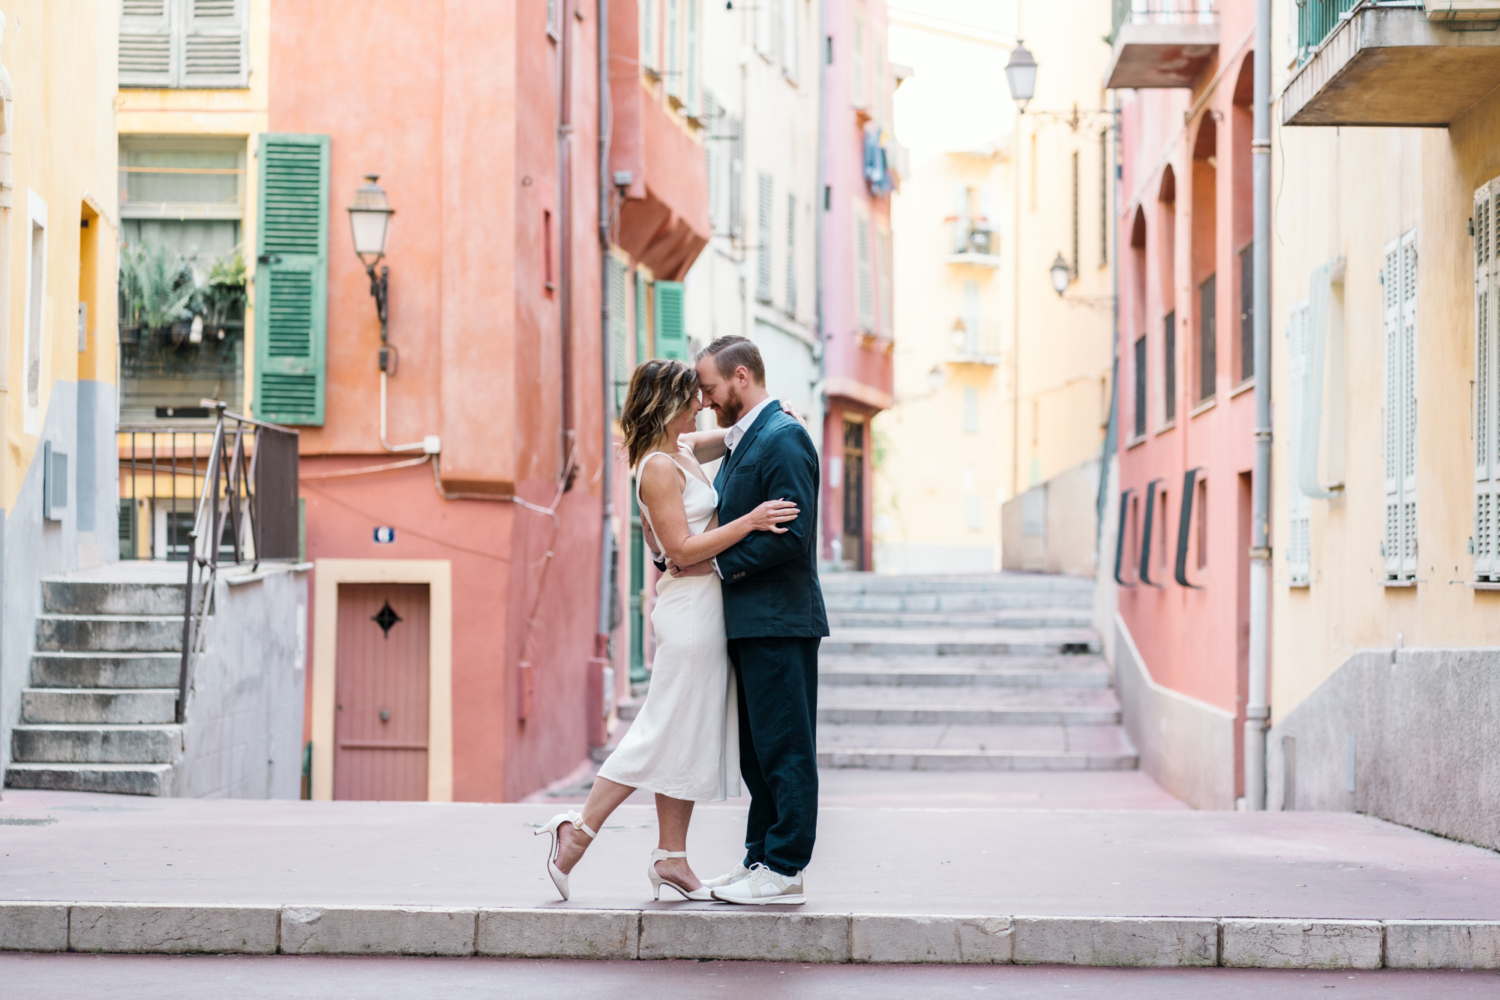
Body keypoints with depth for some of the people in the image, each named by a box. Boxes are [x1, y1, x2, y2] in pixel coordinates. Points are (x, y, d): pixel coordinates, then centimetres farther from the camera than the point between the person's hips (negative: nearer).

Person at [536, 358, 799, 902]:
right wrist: (748, 522, -22)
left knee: (690, 738, 10)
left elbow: (732, 436, 31)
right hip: (690, 607, -10)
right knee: (666, 734, -7)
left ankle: (671, 858, 13)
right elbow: (683, 549, -19)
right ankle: (578, 832, -1)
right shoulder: (658, 466, -15)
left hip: (704, 607, 10)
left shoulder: (684, 450, 12)